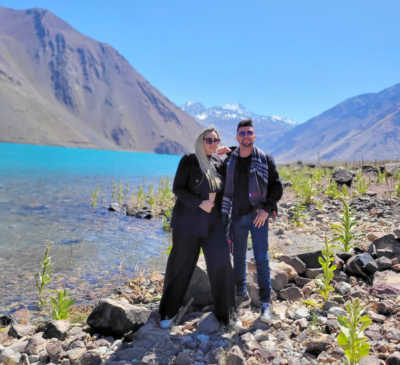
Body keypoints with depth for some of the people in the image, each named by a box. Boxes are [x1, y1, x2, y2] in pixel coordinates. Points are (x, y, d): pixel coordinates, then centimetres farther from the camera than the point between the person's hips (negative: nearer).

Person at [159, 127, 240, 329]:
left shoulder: (219, 163, 8)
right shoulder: (188, 160, -5)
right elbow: (177, 188, -10)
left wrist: (223, 218, 12)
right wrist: (199, 204, -20)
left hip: (213, 222, 4)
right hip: (188, 221, -3)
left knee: (222, 265, -3)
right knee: (180, 267, 6)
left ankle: (226, 314, 14)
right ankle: (169, 312, 25)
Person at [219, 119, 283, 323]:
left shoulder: (265, 160, -2)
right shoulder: (229, 160, 5)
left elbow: (277, 186, 0)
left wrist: (267, 209, -13)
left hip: (257, 216, -3)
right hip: (236, 216, 3)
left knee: (261, 259, -3)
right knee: (238, 257, 12)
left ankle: (265, 304, 6)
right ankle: (242, 295, 29)